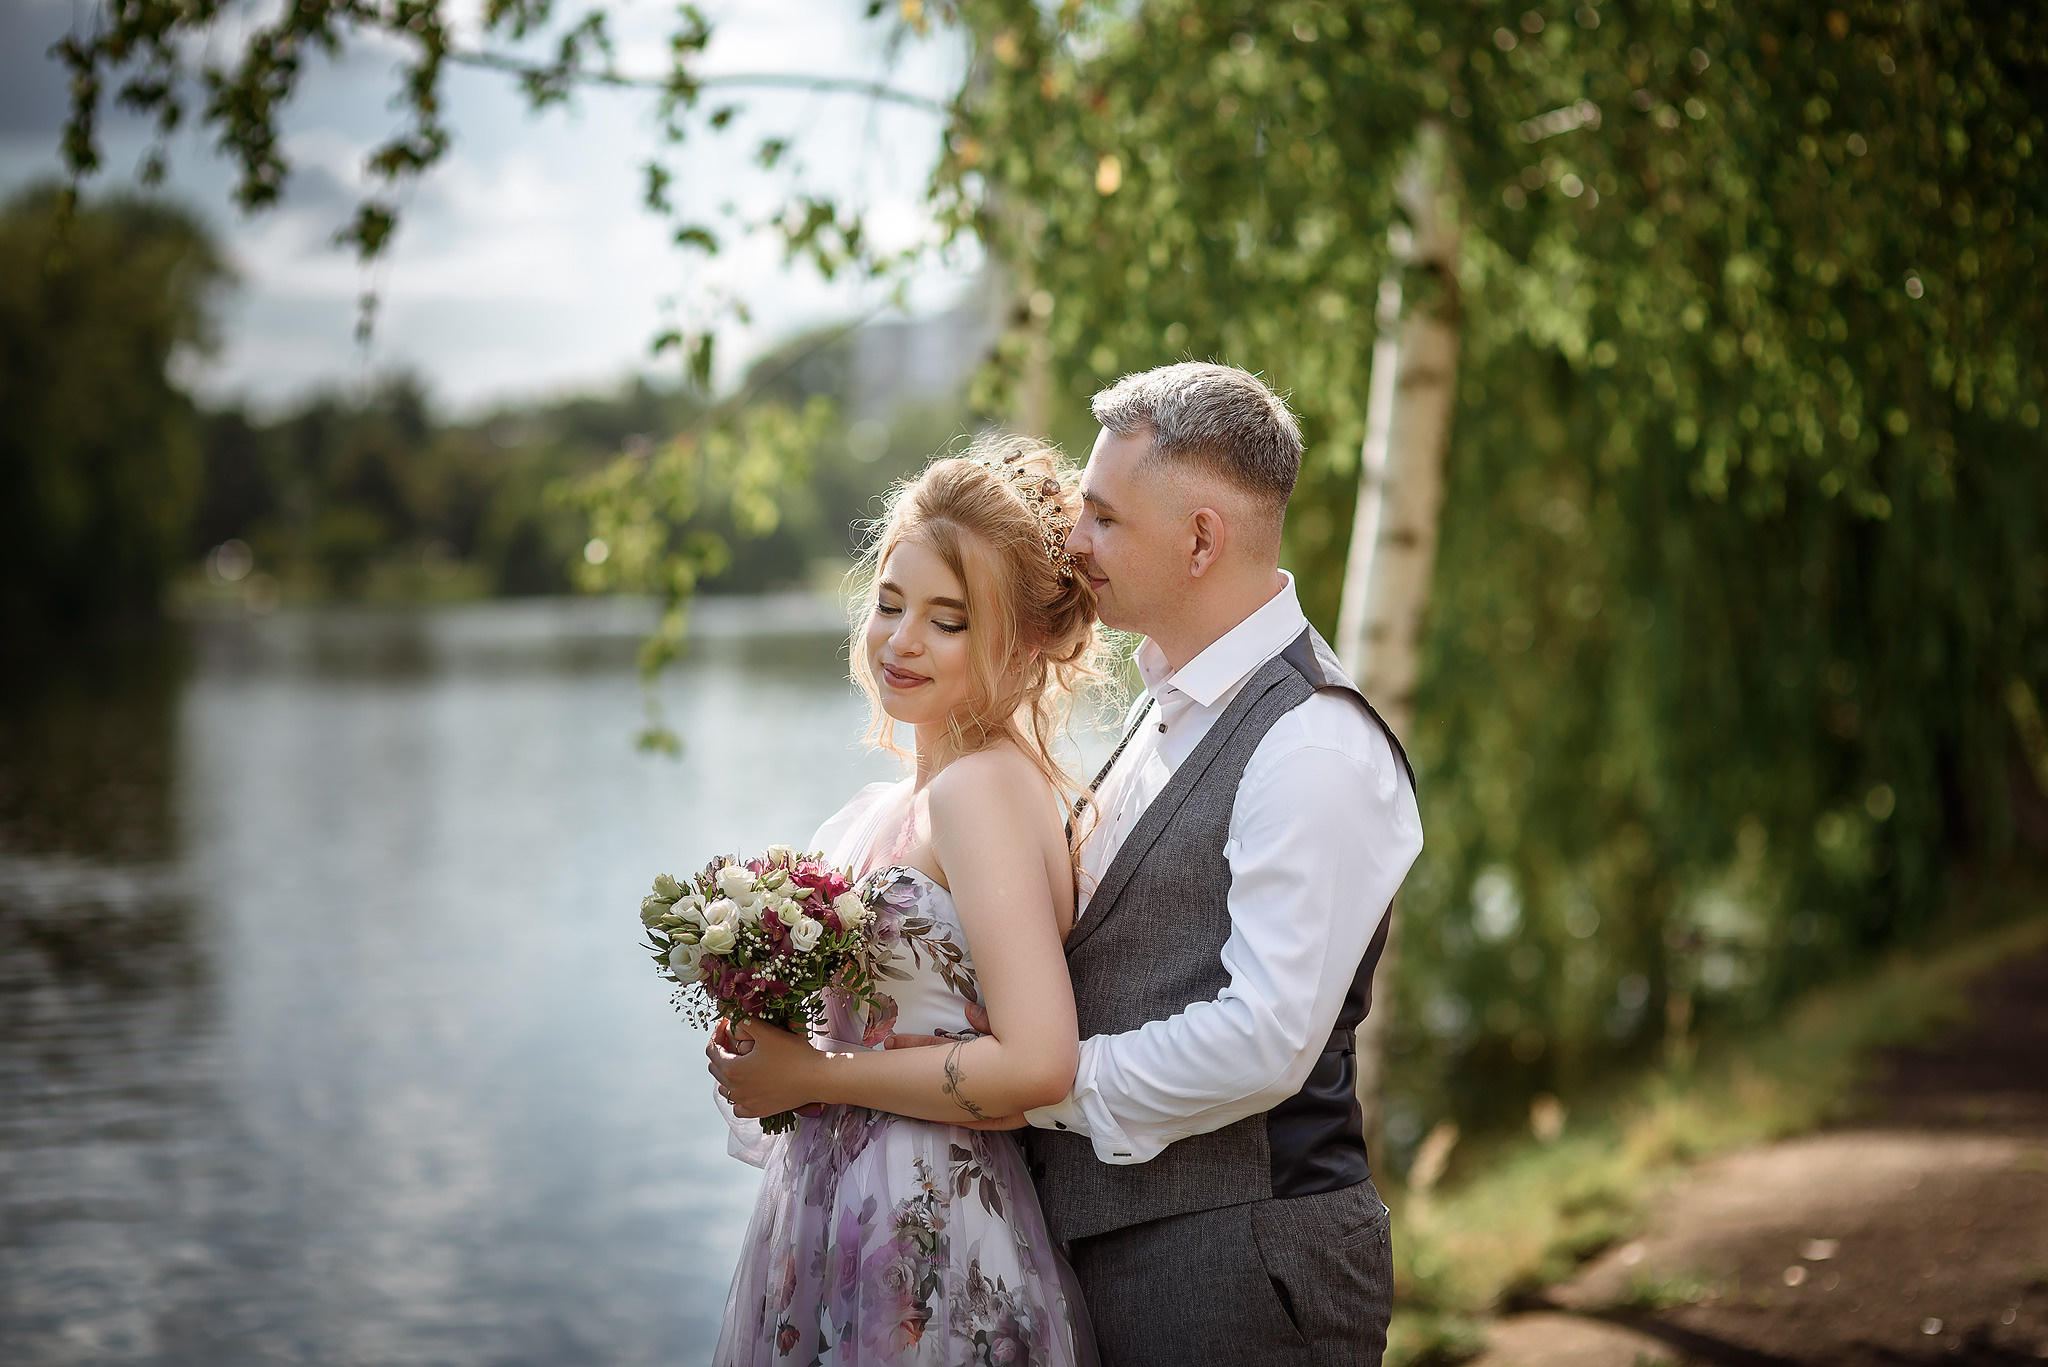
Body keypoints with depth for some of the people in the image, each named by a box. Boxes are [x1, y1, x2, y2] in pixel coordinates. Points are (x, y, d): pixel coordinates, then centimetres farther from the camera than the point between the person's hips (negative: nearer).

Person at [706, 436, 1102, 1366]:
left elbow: (1038, 1064, -25)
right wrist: (766, 1047, 4)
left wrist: (815, 1076, -15)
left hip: (922, 1254, -8)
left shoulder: (984, 790, -18)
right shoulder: (903, 801, 8)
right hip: (841, 1217, 8)